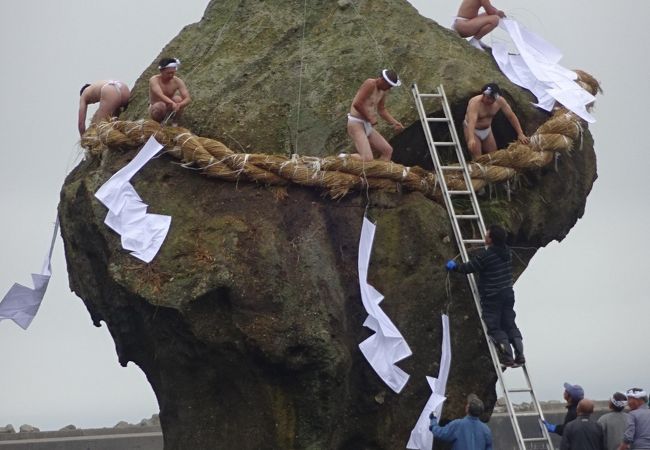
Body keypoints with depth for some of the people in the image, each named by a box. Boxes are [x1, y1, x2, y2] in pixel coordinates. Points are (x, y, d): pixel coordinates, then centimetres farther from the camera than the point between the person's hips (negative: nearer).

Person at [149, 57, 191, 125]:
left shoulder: (178, 81, -15)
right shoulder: (154, 80, -22)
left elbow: (188, 99, -24)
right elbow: (161, 96, -39)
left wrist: (179, 105, -46)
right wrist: (173, 104, -57)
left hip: (170, 109, 2)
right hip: (156, 110, -2)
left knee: (177, 99, -27)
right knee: (161, 106, -36)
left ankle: (175, 122, -7)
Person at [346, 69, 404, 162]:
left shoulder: (383, 90, 10)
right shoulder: (370, 84, -17)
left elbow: (381, 109, 20)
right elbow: (357, 104, -24)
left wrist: (394, 122, 7)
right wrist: (370, 118, -14)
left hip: (368, 126, 10)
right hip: (356, 124, -10)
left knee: (388, 150, 6)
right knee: (367, 159, -20)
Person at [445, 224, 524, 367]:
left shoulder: (485, 255, -19)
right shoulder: (507, 252, 3)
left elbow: (468, 268, -10)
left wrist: (454, 266, 10)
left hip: (492, 297, -6)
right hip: (508, 294, 6)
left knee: (495, 328, 2)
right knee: (509, 324, 14)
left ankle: (507, 357, -5)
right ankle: (520, 355, 6)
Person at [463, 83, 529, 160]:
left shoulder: (500, 101, -19)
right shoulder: (475, 103, -34)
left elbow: (511, 116, -13)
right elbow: (471, 121, -48)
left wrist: (520, 134, -19)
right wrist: (471, 139, -65)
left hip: (487, 130, 6)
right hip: (473, 130, -6)